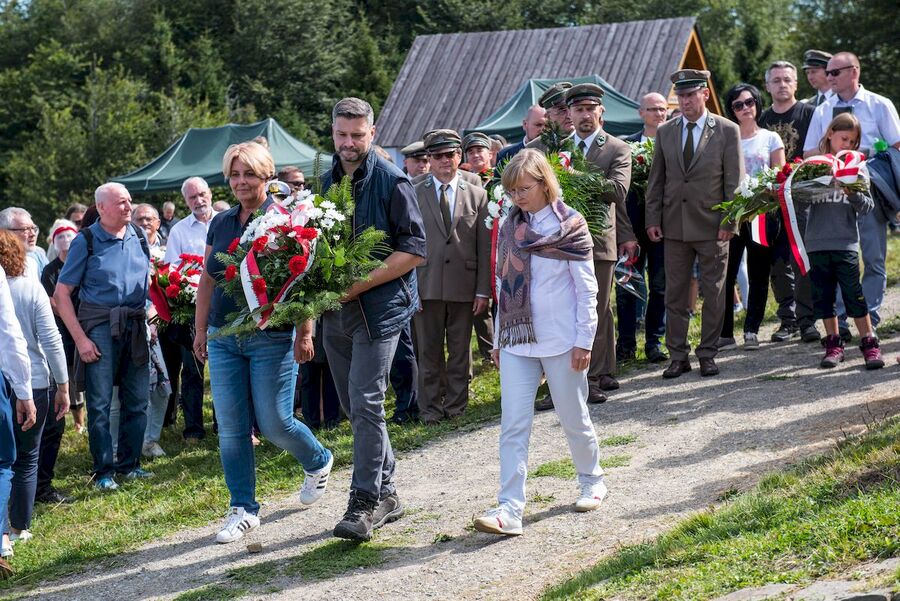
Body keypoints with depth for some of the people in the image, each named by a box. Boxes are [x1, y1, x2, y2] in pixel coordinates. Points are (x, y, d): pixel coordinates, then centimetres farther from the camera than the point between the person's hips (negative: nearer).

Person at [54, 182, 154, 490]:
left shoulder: (139, 236, 7)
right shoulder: (86, 241, -6)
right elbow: (61, 294, -6)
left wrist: (150, 314, 6)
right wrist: (80, 338, -11)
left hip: (135, 325, 5)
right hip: (99, 325, -4)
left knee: (137, 400, 8)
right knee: (100, 403, -1)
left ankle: (129, 464, 22)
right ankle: (104, 470, 9)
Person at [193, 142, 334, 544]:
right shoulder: (220, 223, 10)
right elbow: (207, 280, 16)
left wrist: (304, 332, -16)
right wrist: (201, 330, 13)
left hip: (272, 337, -5)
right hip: (224, 339, 5)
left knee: (275, 422, -2)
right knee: (230, 428, 3)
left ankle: (318, 462, 29)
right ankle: (243, 510, 12)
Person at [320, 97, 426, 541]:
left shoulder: (392, 183, -7)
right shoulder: (326, 183, 12)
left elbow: (414, 250, -12)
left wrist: (359, 285, -17)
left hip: (380, 306, -7)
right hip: (336, 309, 7)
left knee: (365, 403, -11)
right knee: (353, 406, 11)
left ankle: (365, 503, -4)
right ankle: (386, 493, 23)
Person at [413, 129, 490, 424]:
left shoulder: (477, 195, 7)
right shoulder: (414, 195, 4)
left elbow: (484, 247, 4)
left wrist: (483, 290, -1)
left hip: (463, 286, 1)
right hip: (427, 285, -1)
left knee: (460, 350, 8)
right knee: (429, 351, 4)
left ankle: (456, 405, 18)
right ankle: (430, 408, 12)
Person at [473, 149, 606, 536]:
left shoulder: (570, 226, -5)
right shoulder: (508, 228, 8)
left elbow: (587, 289, -6)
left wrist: (584, 341, -10)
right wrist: (499, 339, 14)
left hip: (560, 341, -4)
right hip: (516, 340, 4)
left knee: (574, 418, 9)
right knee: (513, 426, -5)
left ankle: (592, 481, 33)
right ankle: (509, 509, -8)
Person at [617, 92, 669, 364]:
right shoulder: (626, 144, 6)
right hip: (633, 222, 0)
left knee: (660, 286, 6)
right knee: (626, 284, 2)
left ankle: (654, 342, 15)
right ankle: (626, 344, 10)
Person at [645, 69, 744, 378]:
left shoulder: (727, 131, -1)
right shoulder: (665, 132, 8)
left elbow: (734, 181, -2)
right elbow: (656, 180, 9)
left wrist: (729, 222, -8)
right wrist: (653, 219, 2)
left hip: (712, 225, -3)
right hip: (674, 225, 3)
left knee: (713, 293, 4)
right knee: (675, 293, 5)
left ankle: (708, 353, 14)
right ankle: (678, 355, 12)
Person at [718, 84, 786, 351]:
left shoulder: (771, 138, 10)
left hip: (761, 212, 1)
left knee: (758, 274, 2)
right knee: (725, 273, -6)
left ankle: (752, 331, 9)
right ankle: (724, 333, -1)